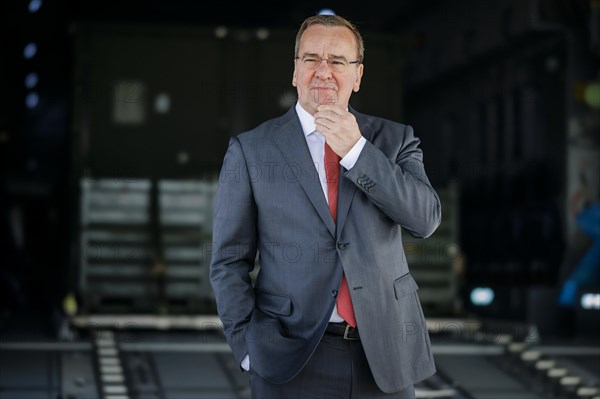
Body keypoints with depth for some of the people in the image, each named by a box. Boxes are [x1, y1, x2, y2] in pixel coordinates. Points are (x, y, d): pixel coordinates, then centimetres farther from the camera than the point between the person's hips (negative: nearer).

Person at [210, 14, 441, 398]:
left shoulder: (394, 139, 7)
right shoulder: (251, 150, 2)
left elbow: (426, 218, -8)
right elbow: (229, 261, 2)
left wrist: (356, 150, -13)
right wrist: (251, 347, -8)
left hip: (385, 356, 2)